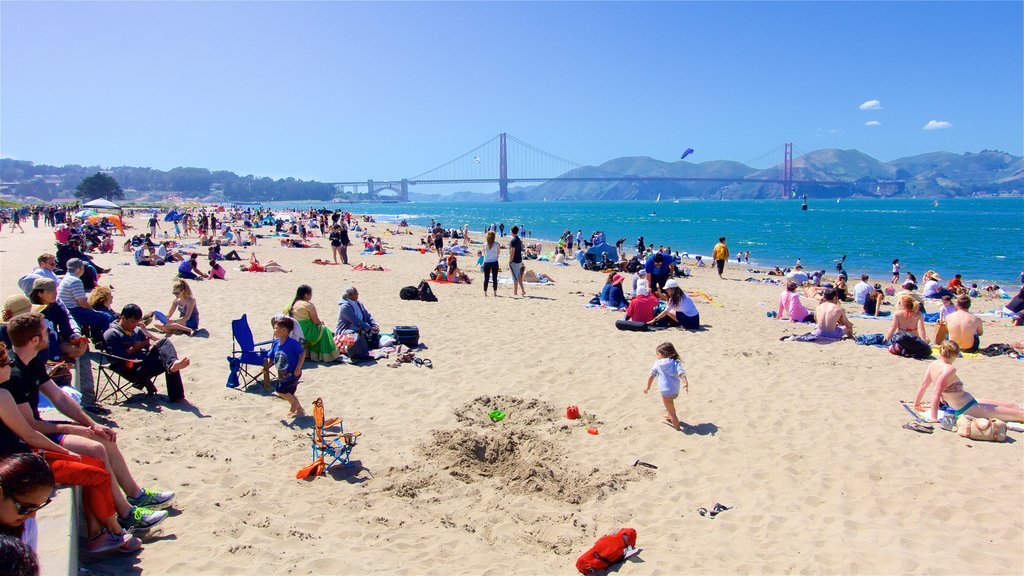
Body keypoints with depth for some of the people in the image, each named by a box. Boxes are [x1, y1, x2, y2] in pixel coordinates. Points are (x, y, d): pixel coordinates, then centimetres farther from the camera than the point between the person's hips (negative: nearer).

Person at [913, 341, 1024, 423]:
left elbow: (923, 385, 6)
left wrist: (916, 404, 18)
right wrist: (934, 418, -30)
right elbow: (936, 394, -30)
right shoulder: (949, 370, -25)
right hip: (969, 409, -9)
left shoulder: (933, 365, -1)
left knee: (1011, 406, 20)